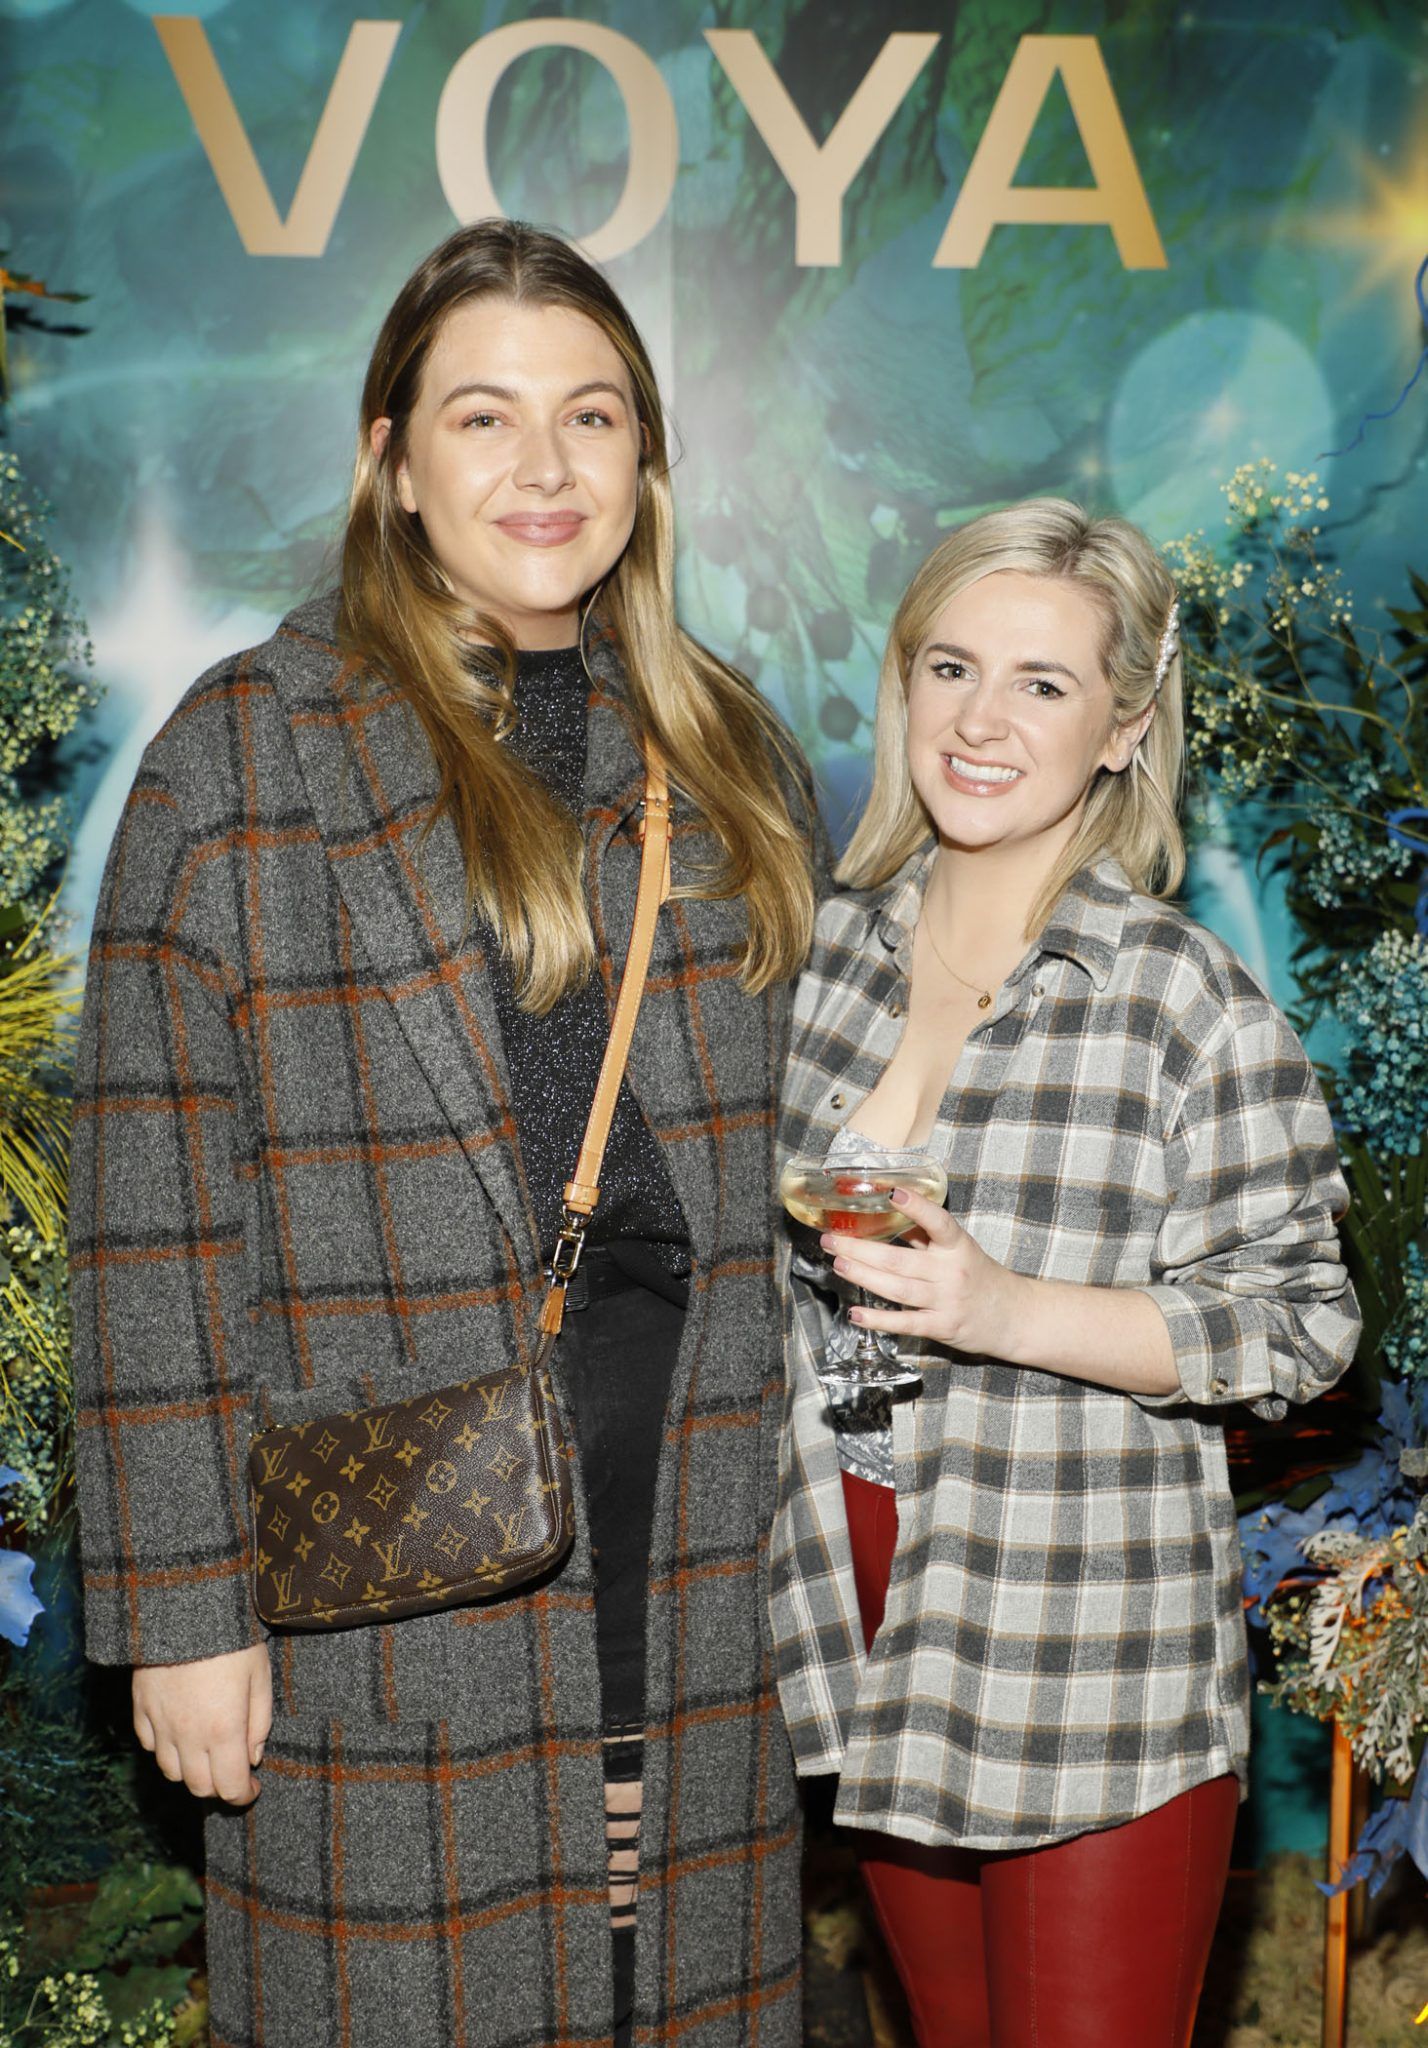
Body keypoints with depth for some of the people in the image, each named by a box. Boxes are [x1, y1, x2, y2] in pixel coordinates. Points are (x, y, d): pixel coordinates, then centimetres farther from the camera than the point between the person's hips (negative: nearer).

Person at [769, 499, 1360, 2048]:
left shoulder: (1193, 1006, -14)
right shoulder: (829, 951, 3)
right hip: (870, 1632, 5)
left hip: (1097, 1668, -5)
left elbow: (1299, 1323, -12)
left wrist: (1007, 1309, -22)